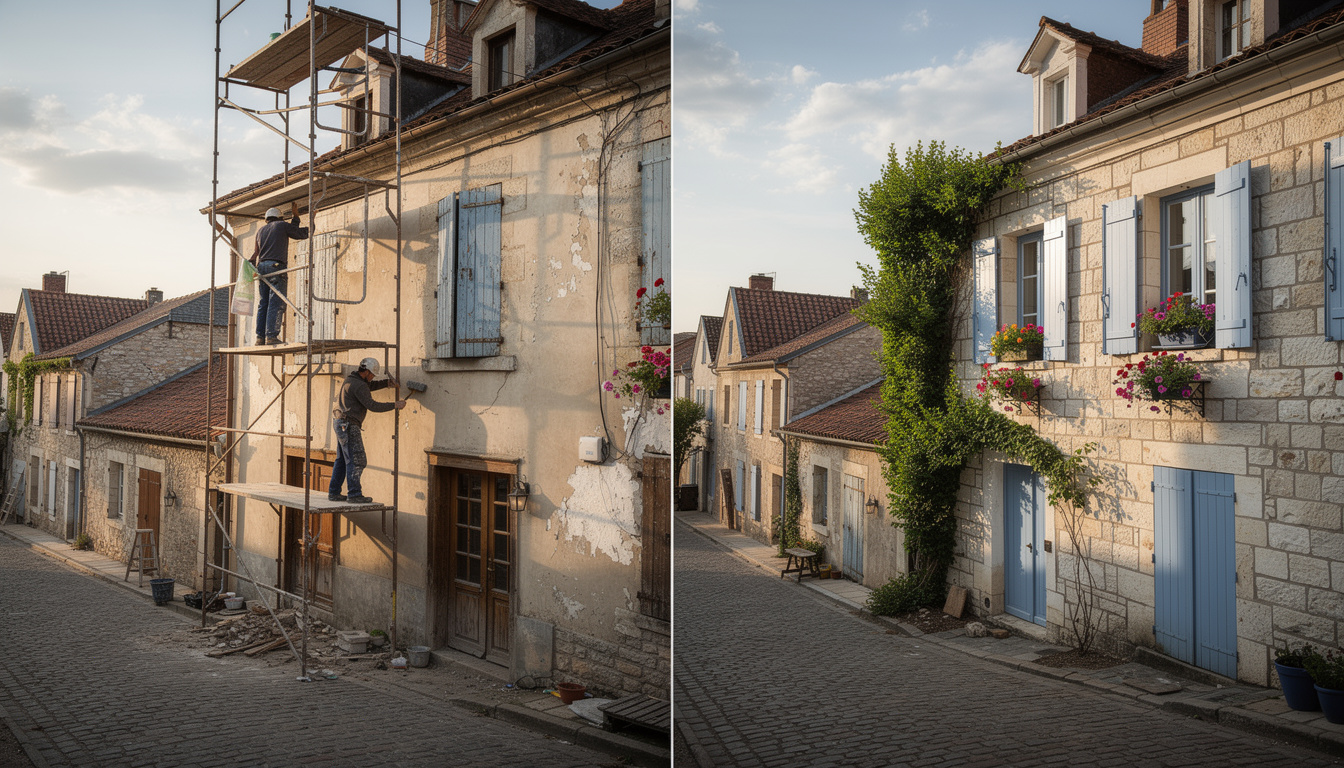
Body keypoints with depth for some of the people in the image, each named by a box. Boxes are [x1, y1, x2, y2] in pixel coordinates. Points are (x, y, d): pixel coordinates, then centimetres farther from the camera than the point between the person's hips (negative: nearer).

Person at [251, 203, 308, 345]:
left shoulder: (261, 231, 23)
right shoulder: (282, 225, 8)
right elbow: (303, 234, 14)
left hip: (261, 266, 6)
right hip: (276, 266, -6)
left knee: (263, 304, 6)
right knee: (276, 303, -11)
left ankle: (260, 337, 0)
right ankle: (271, 336, -20)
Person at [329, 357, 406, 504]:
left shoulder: (352, 377, 12)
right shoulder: (359, 386, -17)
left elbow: (370, 386, 25)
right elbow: (373, 406, -20)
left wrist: (387, 382, 11)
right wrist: (395, 405, -14)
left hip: (340, 423, 10)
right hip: (348, 425, -10)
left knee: (342, 459, 14)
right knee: (356, 460, -8)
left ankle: (333, 493, 16)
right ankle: (354, 494, -9)